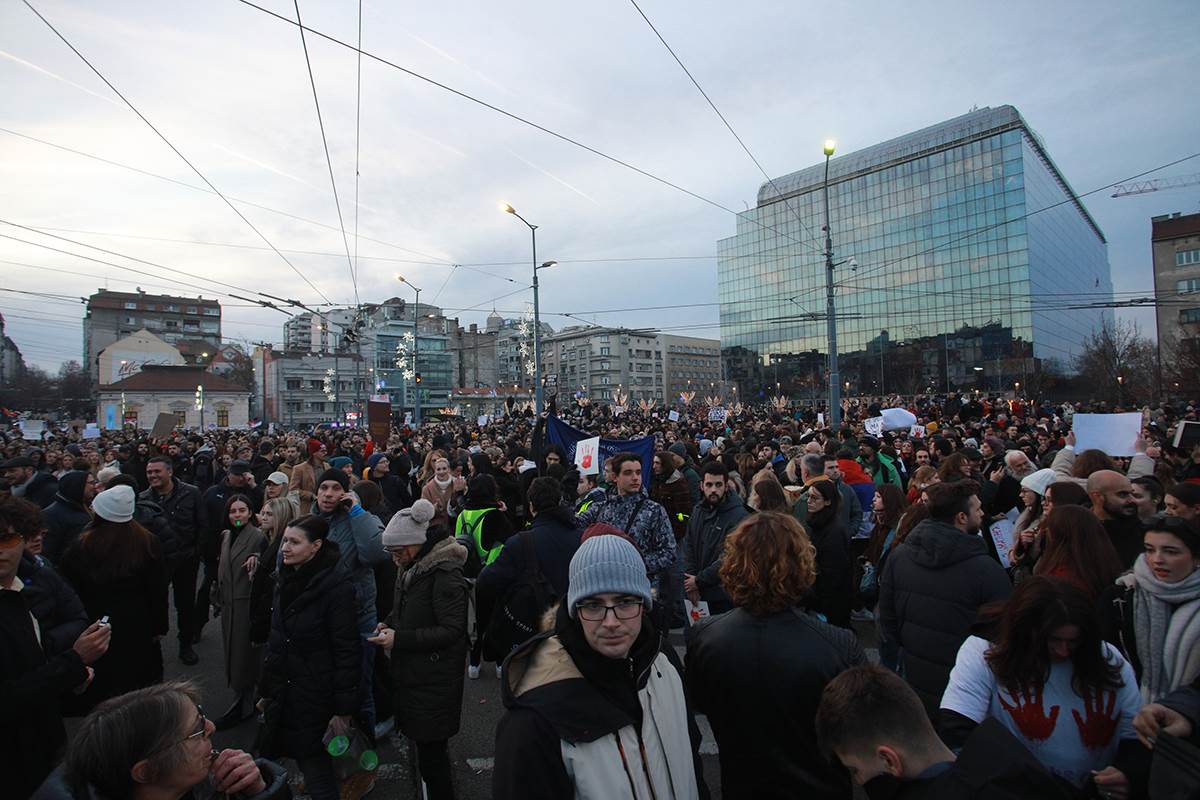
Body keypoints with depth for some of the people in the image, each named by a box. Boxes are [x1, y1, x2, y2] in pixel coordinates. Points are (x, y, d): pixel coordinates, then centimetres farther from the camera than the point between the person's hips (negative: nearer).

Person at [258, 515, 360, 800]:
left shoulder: (336, 587, -20)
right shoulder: (287, 580, 4)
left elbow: (348, 651, -19)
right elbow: (276, 640, 15)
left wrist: (343, 709, -17)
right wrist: (266, 690, 19)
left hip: (315, 698, -7)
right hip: (283, 695, 7)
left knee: (316, 767, 4)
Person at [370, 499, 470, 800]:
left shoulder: (445, 575, -21)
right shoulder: (410, 571, 7)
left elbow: (452, 630, -22)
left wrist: (399, 639, -22)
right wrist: (389, 625, 2)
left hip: (434, 683, -8)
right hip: (411, 674, 8)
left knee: (431, 756, 0)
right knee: (427, 747, 19)